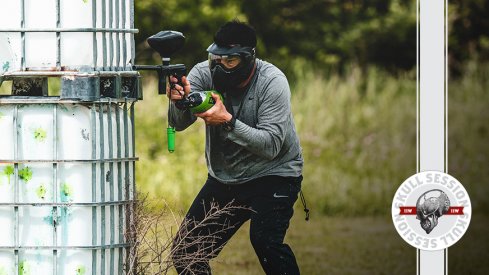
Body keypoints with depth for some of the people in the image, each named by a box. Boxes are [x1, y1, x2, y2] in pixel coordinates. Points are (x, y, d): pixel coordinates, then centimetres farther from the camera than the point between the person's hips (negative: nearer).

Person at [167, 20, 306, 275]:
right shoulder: (206, 73, -10)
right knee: (185, 253, 1)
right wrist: (180, 101, -42)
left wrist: (228, 121, -36)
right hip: (224, 177, 5)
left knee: (265, 241, -28)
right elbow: (179, 123, -20)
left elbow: (271, 146, -26)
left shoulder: (272, 82, -20)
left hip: (273, 174, -5)